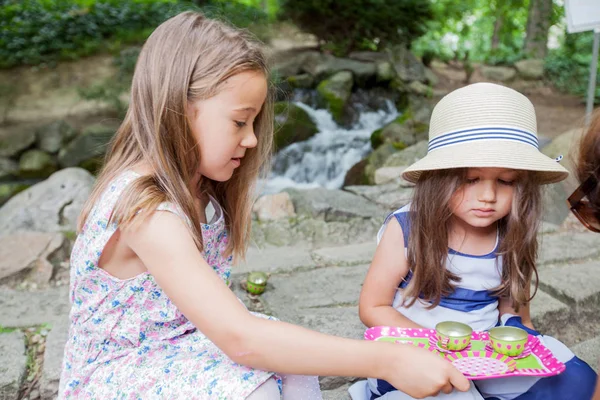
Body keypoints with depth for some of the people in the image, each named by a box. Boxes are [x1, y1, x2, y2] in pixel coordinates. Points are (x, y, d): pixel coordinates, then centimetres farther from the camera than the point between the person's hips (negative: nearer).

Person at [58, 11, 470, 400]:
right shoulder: (143, 208, -29)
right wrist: (386, 360, -37)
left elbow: (222, 317, -2)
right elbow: (240, 339, -37)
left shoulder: (198, 190, -1)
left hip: (182, 342, 7)